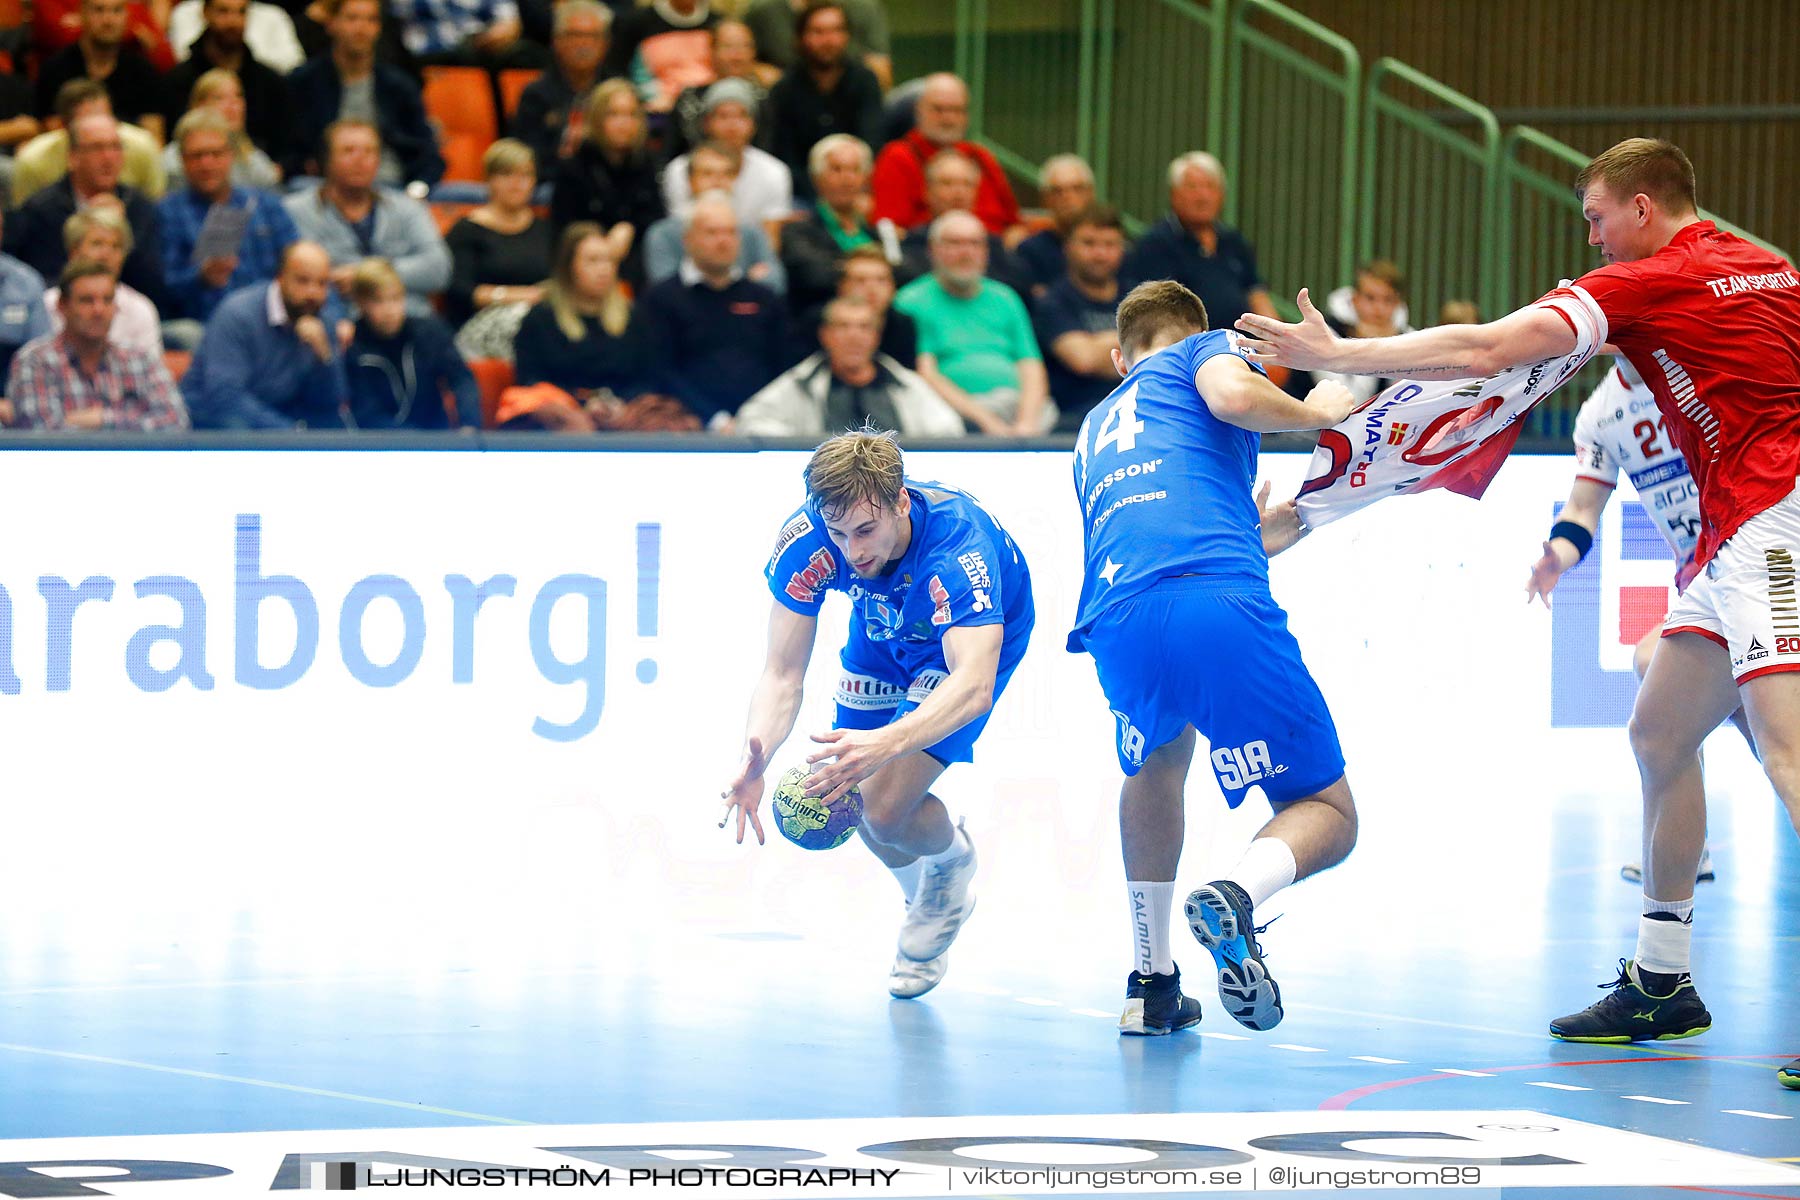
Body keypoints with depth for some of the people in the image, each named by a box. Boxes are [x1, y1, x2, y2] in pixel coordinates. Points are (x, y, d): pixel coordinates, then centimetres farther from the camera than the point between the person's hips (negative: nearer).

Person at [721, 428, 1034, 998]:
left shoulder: (959, 547, -44)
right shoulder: (805, 542, -32)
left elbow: (973, 687, -54)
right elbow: (783, 673, -28)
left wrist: (884, 746, -71)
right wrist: (755, 757, -49)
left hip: (977, 636, -5)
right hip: (883, 634, 5)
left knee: (889, 810, -18)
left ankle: (953, 860, 19)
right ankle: (929, 898, 38)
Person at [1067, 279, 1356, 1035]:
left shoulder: (1096, 428, 39)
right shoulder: (1208, 348, 23)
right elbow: (1231, 395, -1)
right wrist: (1316, 413, 16)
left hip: (1117, 626, 5)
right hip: (1223, 606, -5)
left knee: (1158, 759, 37)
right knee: (1327, 815, 8)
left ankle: (1151, 983, 30)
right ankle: (1237, 894, -26)